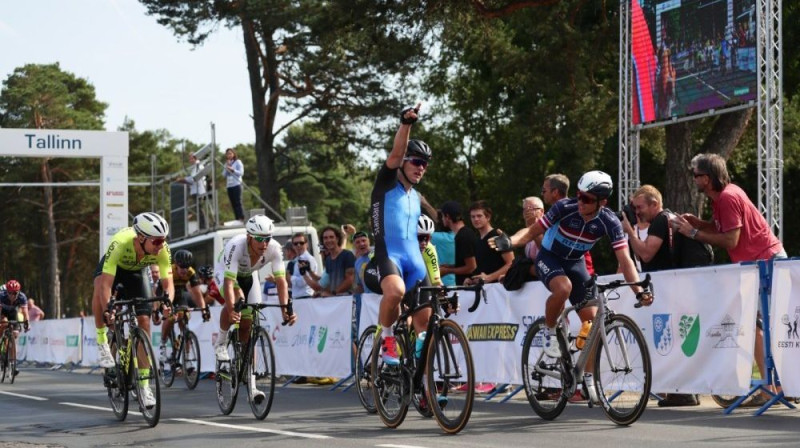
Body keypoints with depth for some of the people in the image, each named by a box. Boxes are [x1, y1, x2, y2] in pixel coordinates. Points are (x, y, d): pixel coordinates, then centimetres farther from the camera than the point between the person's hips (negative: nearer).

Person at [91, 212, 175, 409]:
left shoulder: (162, 250, -34)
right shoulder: (120, 244, -43)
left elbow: (168, 283, -30)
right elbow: (106, 283, -45)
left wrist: (166, 302, -51)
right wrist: (107, 310, -58)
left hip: (136, 272, 2)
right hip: (113, 267, -2)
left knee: (144, 322, -8)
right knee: (99, 287, -37)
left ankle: (144, 384, -1)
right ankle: (102, 343, -21)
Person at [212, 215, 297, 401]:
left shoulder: (274, 248, -31)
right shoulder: (236, 246, -41)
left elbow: (281, 281, -32)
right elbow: (229, 282, -46)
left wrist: (285, 309, -46)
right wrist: (231, 310, -60)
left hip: (249, 276, 3)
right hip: (224, 272, -3)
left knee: (248, 326, -2)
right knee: (237, 299, -36)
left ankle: (251, 384, 1)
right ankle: (221, 343, -12)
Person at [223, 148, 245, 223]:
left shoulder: (238, 162, 2)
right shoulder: (226, 163, 17)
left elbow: (241, 173, -7)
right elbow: (224, 174, 10)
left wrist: (232, 169, -15)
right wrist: (226, 167, -3)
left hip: (236, 185, -6)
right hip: (229, 186, 6)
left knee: (238, 202, -13)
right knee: (233, 204, 1)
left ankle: (242, 219, -15)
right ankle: (237, 219, 1)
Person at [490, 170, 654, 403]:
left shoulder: (609, 222, -20)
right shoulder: (565, 207, -26)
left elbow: (624, 259, -21)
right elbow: (533, 230, -19)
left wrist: (639, 290, -33)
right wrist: (509, 242, -38)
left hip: (575, 263, 3)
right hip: (549, 258, -3)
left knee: (592, 321, -6)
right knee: (563, 287, -37)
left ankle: (589, 377, 9)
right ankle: (550, 331, -9)